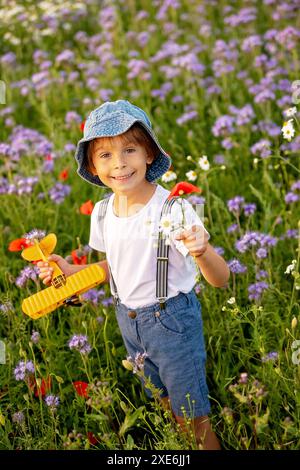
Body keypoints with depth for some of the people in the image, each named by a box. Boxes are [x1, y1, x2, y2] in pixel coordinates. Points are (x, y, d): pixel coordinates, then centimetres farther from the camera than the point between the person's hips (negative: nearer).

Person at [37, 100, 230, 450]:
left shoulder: (173, 208, -25)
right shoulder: (102, 213, -7)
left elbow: (220, 280, -27)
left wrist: (202, 251, -48)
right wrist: (70, 270, -2)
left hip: (172, 319, -6)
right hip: (127, 319, 6)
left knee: (194, 414, 8)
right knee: (165, 402, 27)